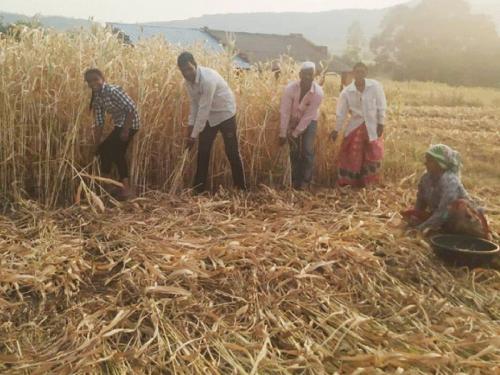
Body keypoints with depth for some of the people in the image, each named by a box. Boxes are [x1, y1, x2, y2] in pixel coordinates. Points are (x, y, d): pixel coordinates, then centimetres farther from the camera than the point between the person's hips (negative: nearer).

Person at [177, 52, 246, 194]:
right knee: (203, 151, 6)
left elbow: (204, 109, -31)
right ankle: (199, 188, 14)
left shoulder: (208, 79, -32)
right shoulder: (188, 80, -8)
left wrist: (194, 135, -28)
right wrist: (191, 124, -6)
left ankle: (241, 188, 8)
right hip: (209, 116, 7)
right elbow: (194, 102, 3)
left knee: (232, 151, -4)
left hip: (225, 113, -7)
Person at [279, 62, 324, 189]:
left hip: (310, 121, -1)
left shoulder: (318, 92, -27)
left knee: (307, 150, -11)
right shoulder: (290, 88, -27)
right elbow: (285, 112, -24)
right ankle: (296, 180, 14)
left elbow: (308, 115, -23)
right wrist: (283, 134, -22)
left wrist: (295, 134, -21)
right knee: (294, 151, 1)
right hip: (293, 120, 1)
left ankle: (305, 180, 2)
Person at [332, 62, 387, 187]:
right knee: (352, 156, 6)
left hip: (372, 126, 0)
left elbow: (381, 106, -4)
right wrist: (336, 130, 1)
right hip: (355, 126, 0)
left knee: (374, 155, 6)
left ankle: (368, 182, 25)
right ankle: (347, 183, 21)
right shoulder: (347, 91, -10)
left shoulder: (375, 86, -12)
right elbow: (341, 112, -2)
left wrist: (381, 123, -6)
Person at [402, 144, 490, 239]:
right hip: (446, 223, 7)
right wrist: (415, 219, -16)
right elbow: (420, 203, 3)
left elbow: (443, 212, -34)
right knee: (408, 214, -4)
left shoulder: (450, 181, -28)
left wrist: (421, 228, -32)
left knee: (459, 205, -39)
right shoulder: (426, 179, -8)